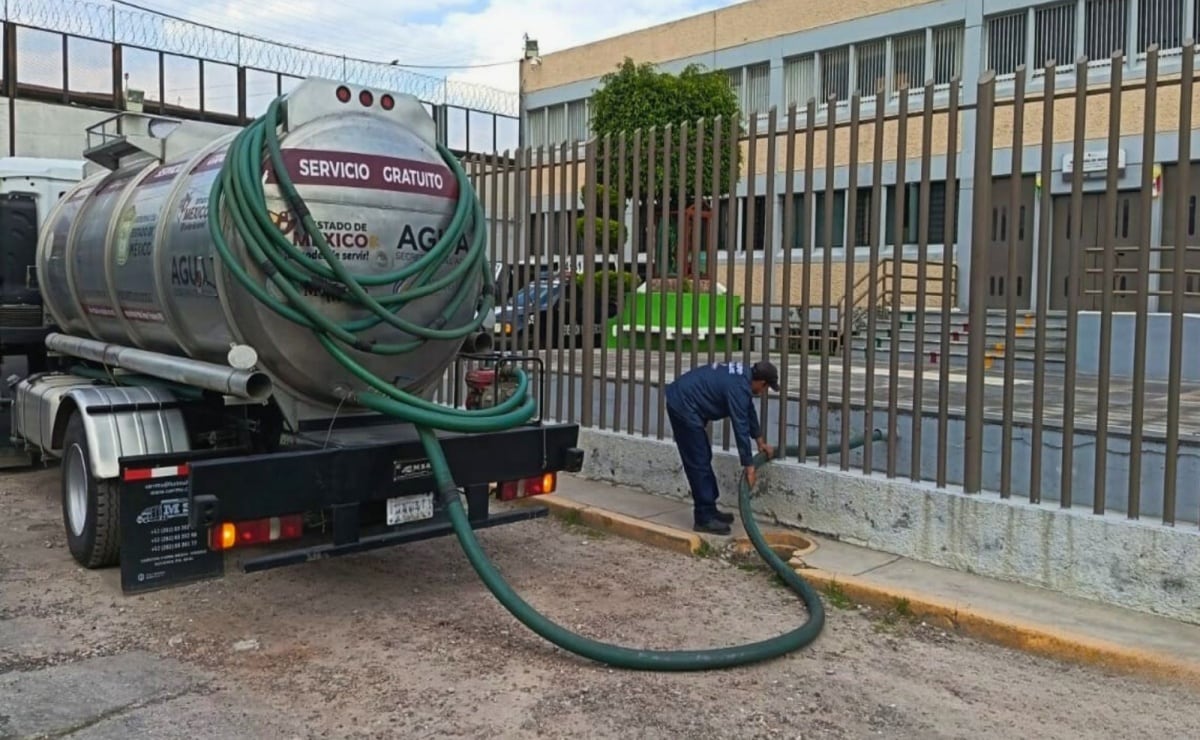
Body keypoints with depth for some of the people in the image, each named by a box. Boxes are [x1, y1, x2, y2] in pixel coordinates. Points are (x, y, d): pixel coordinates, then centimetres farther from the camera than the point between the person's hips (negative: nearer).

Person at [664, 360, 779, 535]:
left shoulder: (743, 376, 10)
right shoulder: (738, 387, -19)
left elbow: (748, 410, 25)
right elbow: (740, 427, -19)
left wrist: (761, 441, 31)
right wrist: (749, 466, -14)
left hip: (679, 399, 10)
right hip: (683, 405, -10)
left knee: (703, 459, 15)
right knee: (699, 463, -6)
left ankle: (709, 510, 22)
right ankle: (704, 519, 0)